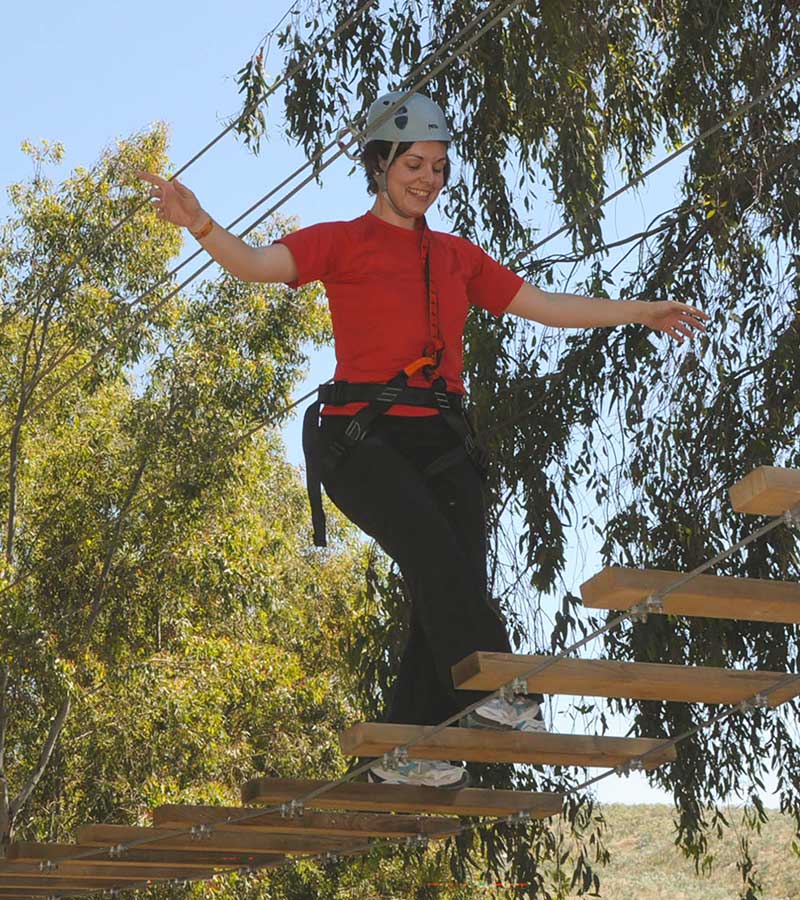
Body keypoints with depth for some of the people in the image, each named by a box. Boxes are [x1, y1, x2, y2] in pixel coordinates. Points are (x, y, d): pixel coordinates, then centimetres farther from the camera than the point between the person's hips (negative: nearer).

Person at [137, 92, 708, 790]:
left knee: (456, 586, -9)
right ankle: (493, 693, -34)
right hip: (362, 439, -5)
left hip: (442, 442, 5)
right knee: (433, 546, -30)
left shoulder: (458, 257, 21)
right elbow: (258, 264, -10)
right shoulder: (341, 243, 6)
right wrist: (199, 225, -29)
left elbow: (547, 307, 24)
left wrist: (642, 312, 21)